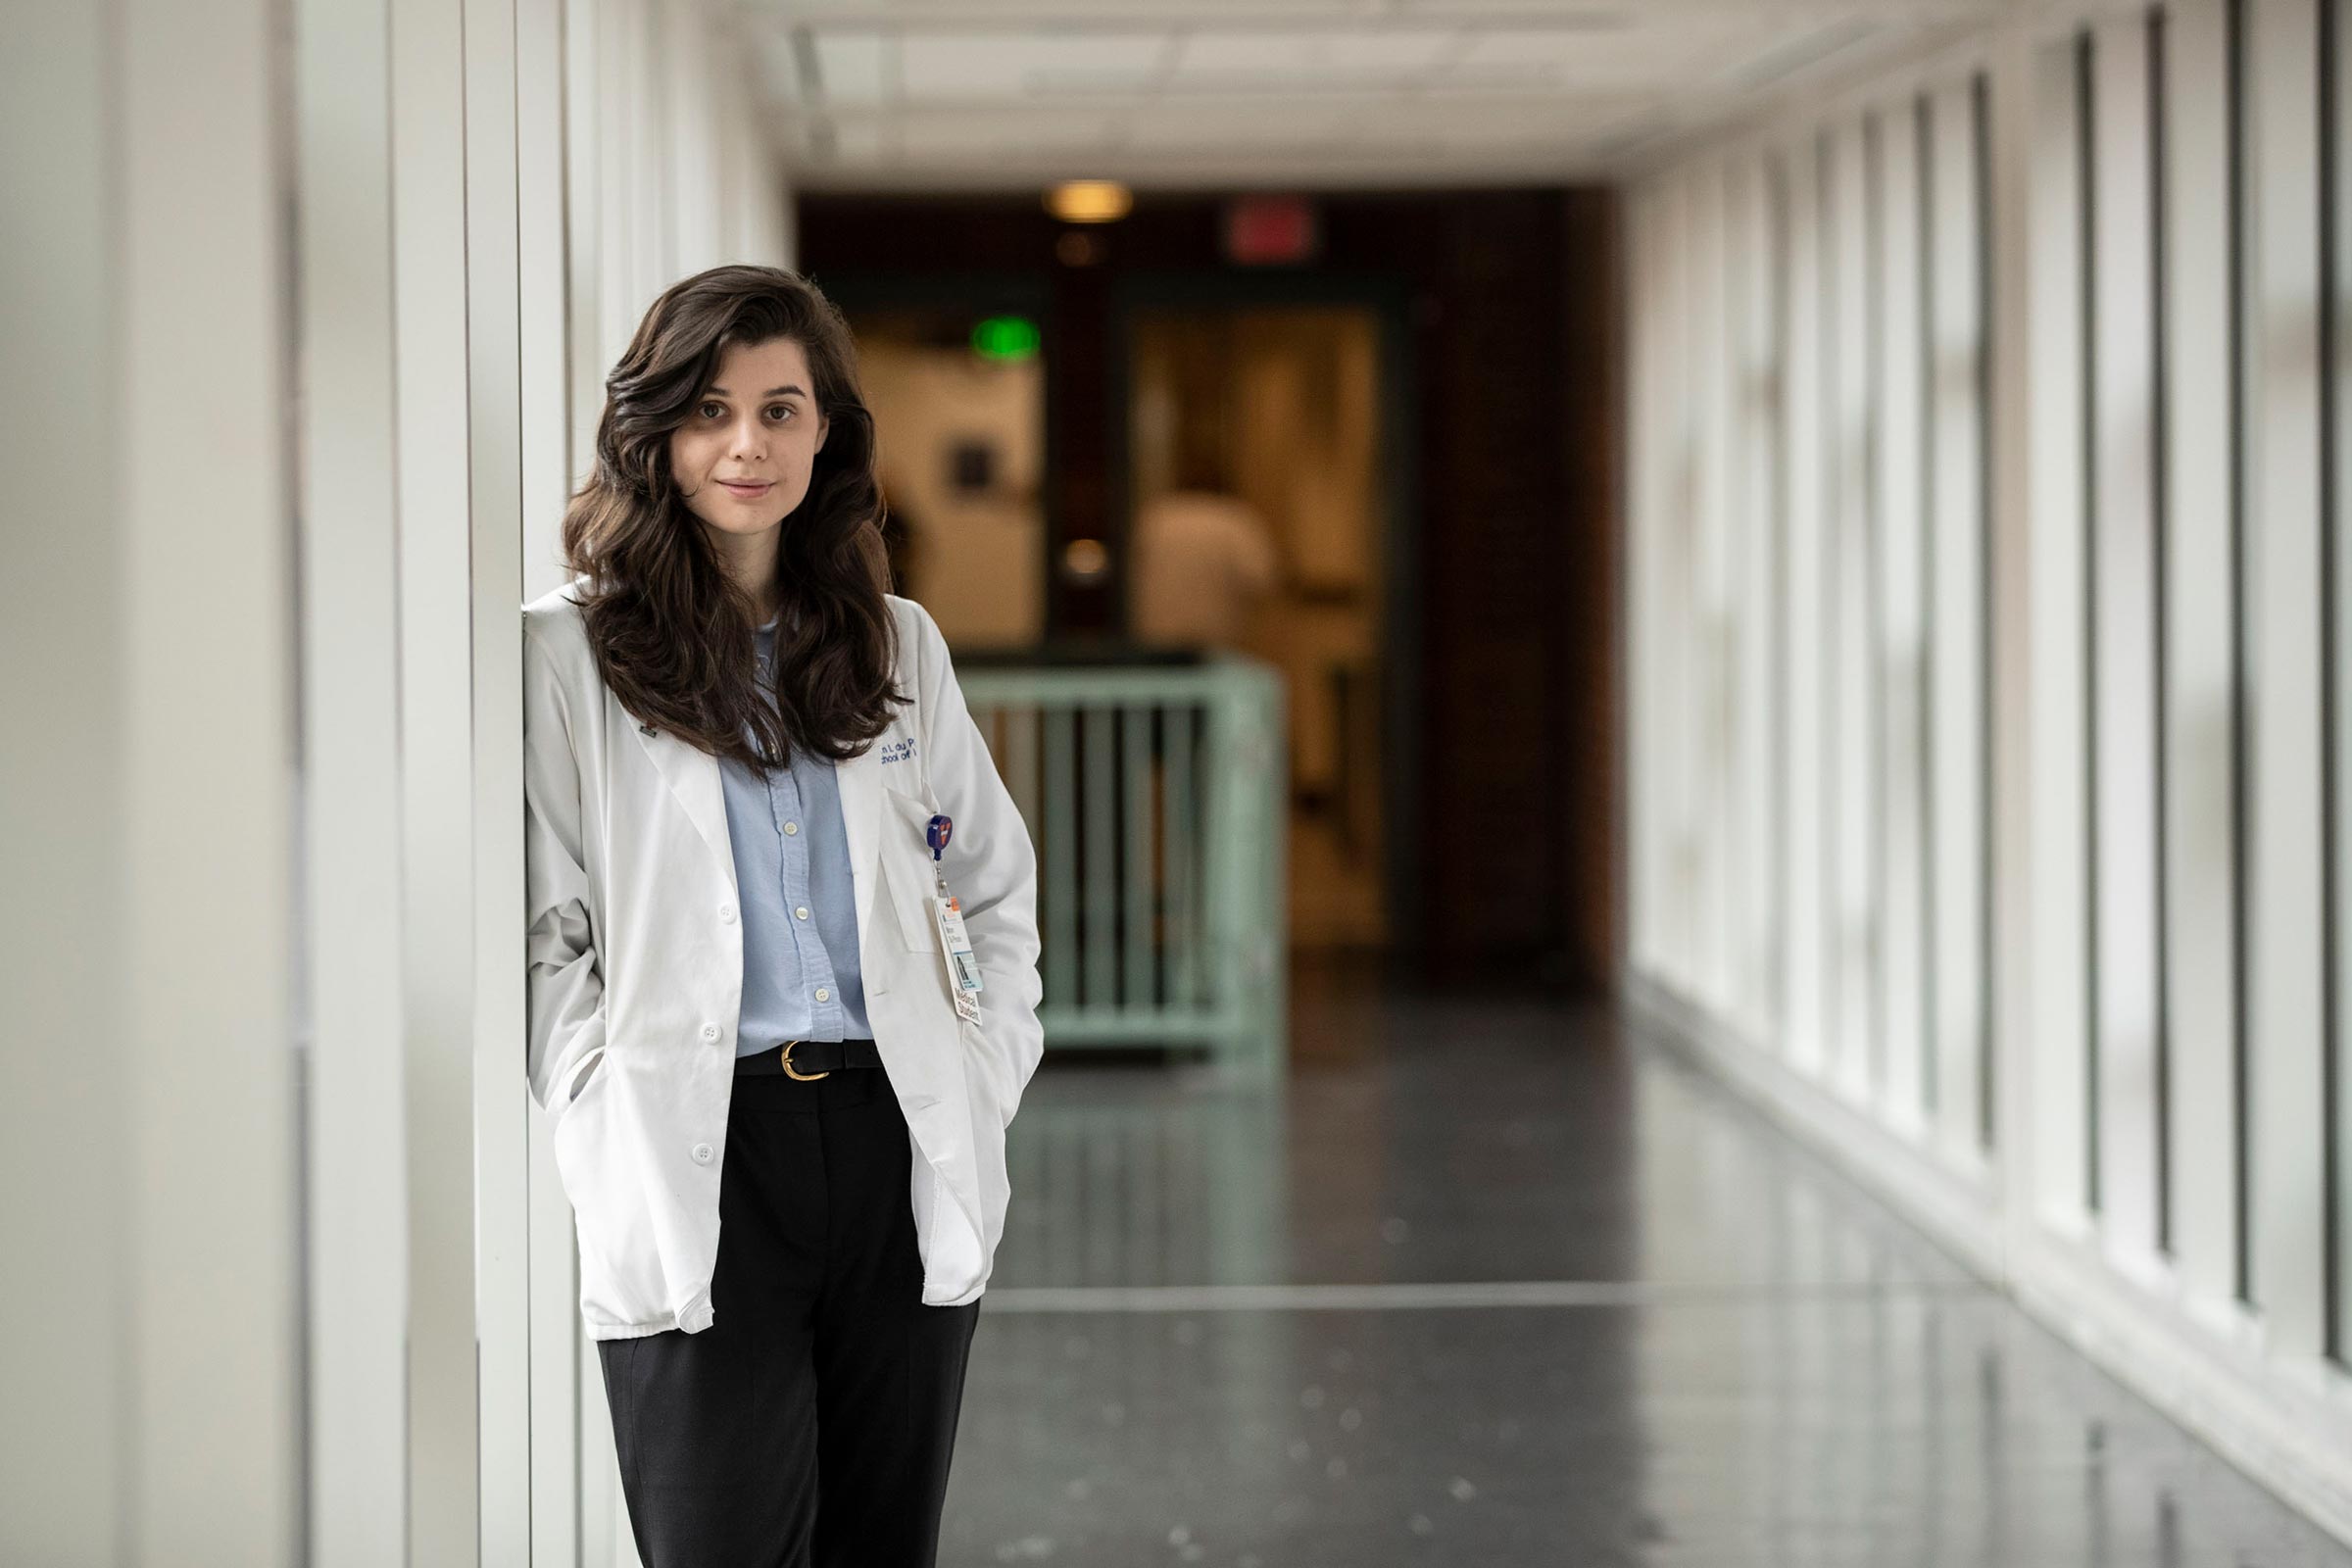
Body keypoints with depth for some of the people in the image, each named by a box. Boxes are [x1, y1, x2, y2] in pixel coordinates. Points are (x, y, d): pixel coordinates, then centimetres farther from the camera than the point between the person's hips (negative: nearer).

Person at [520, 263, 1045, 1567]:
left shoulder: (898, 645, 14)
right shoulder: (569, 655, 2)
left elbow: (998, 882, 23)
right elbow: (535, 935, 0)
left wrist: (988, 1072, 10)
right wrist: (606, 1116, -9)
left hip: (901, 1154, 4)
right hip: (696, 1168, -4)